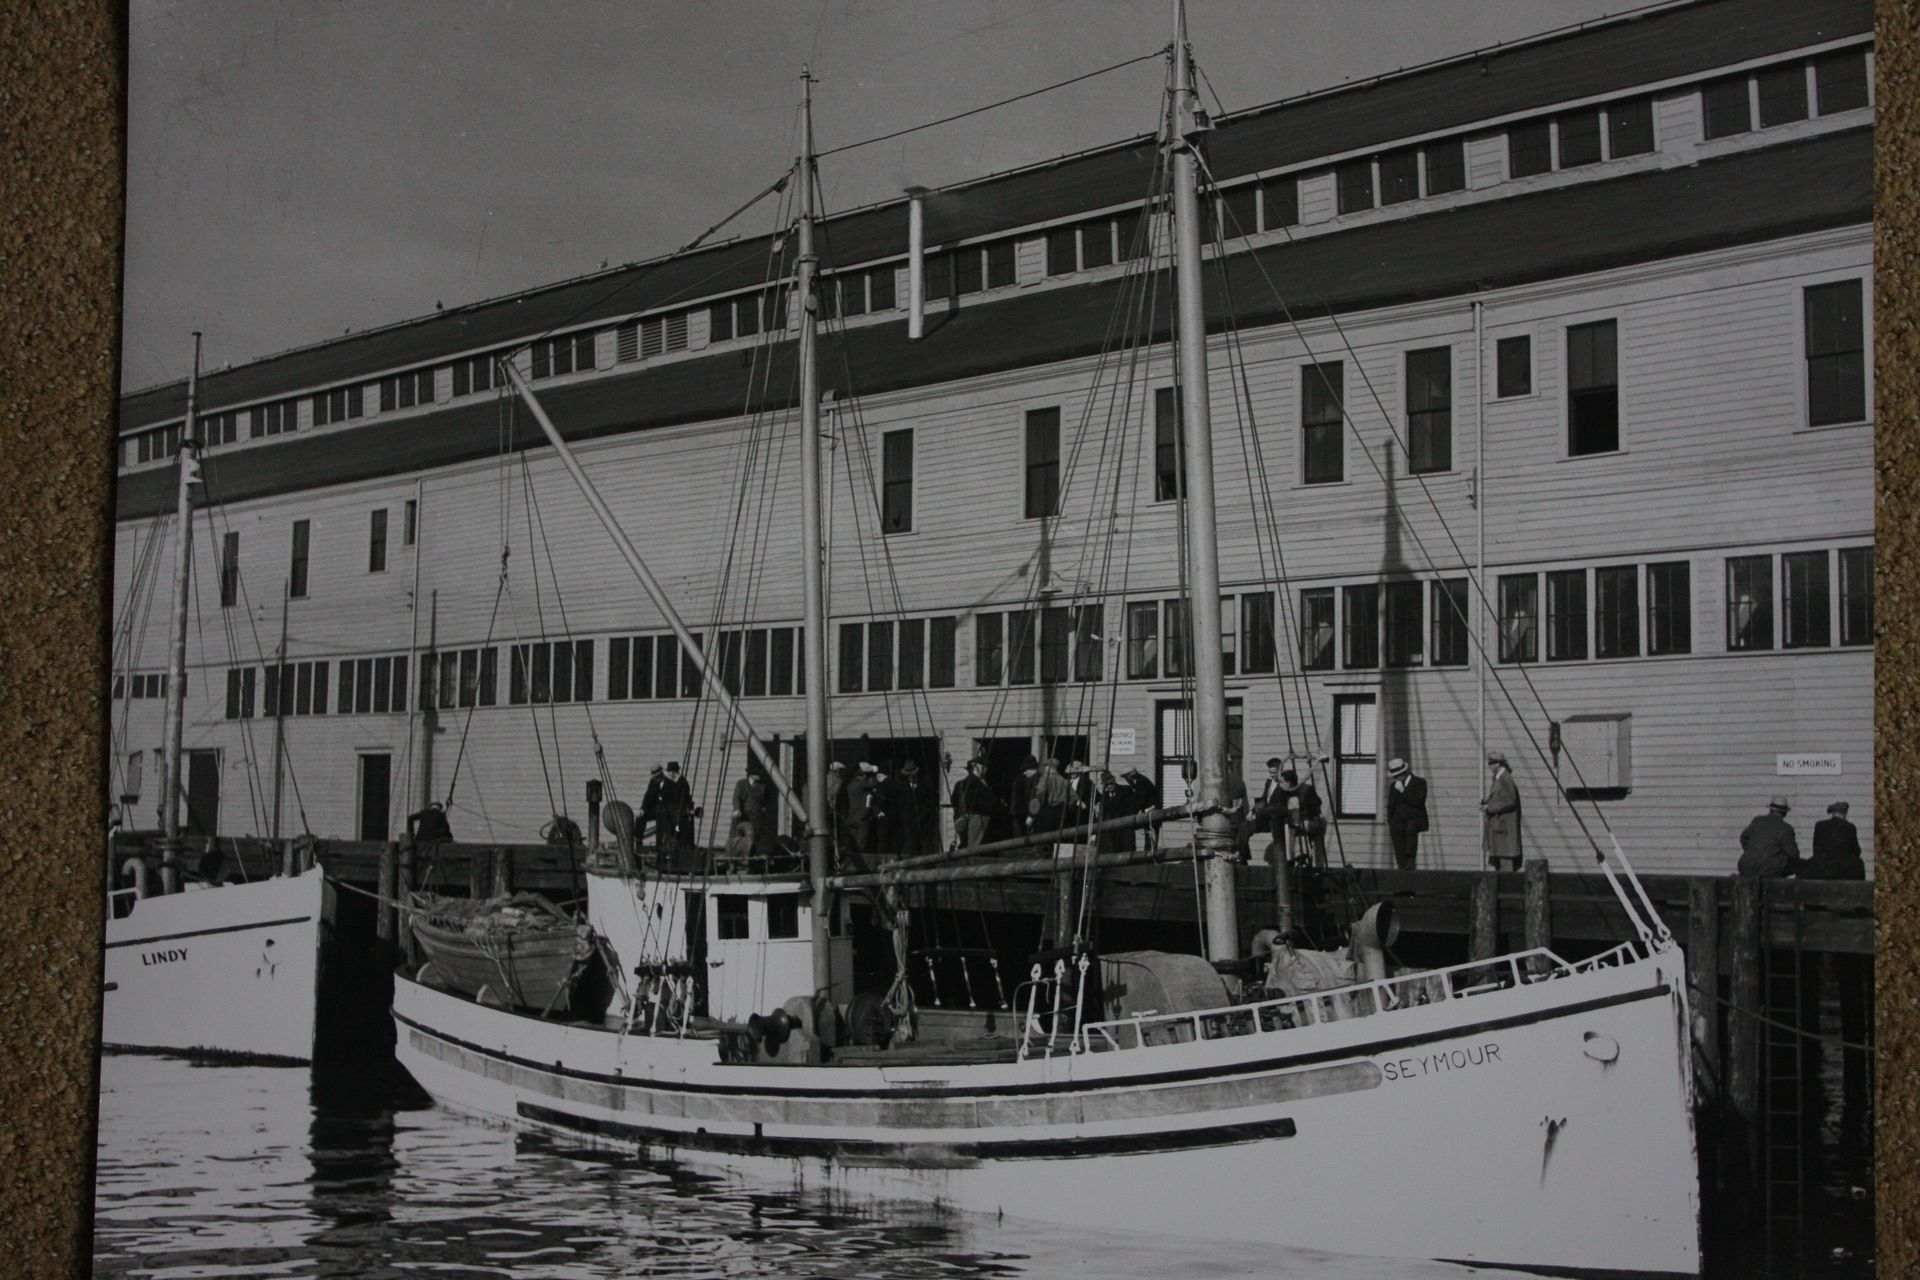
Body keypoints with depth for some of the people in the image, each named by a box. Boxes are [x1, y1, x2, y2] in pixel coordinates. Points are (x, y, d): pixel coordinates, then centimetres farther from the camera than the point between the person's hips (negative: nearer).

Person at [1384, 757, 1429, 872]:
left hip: (1415, 819, -5)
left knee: (1411, 827, -39)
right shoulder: (1394, 785, 17)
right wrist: (1389, 824, 18)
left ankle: (1411, 858, -36)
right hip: (1398, 822, 5)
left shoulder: (1419, 782, 1)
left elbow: (1418, 802, -13)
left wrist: (1403, 791, -15)